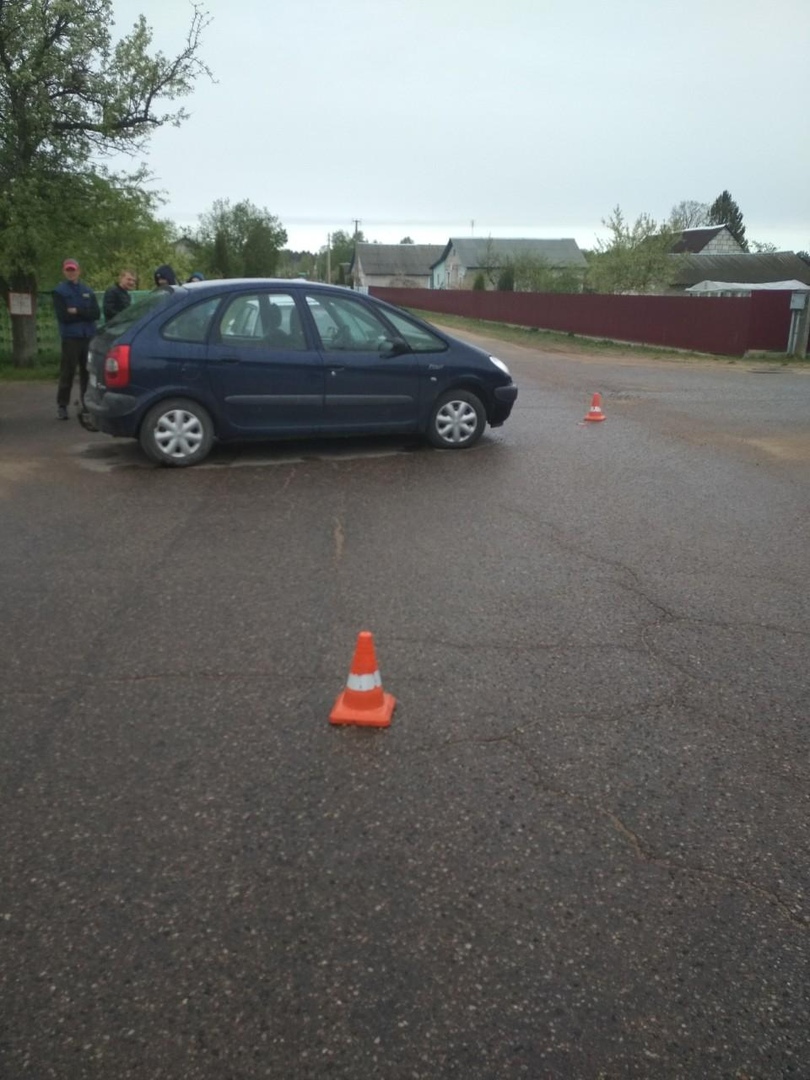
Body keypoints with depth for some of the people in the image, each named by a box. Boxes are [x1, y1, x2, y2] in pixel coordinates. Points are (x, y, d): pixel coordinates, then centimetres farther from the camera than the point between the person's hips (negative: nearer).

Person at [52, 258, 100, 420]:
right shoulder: (59, 291, 2)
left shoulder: (88, 290, 13)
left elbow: (96, 313, 1)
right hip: (70, 337, -3)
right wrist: (85, 314, -4)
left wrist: (77, 312, -10)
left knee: (87, 372, 4)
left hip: (89, 336, 3)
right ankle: (62, 405, -1)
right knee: (67, 372, -6)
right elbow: (63, 316, -9)